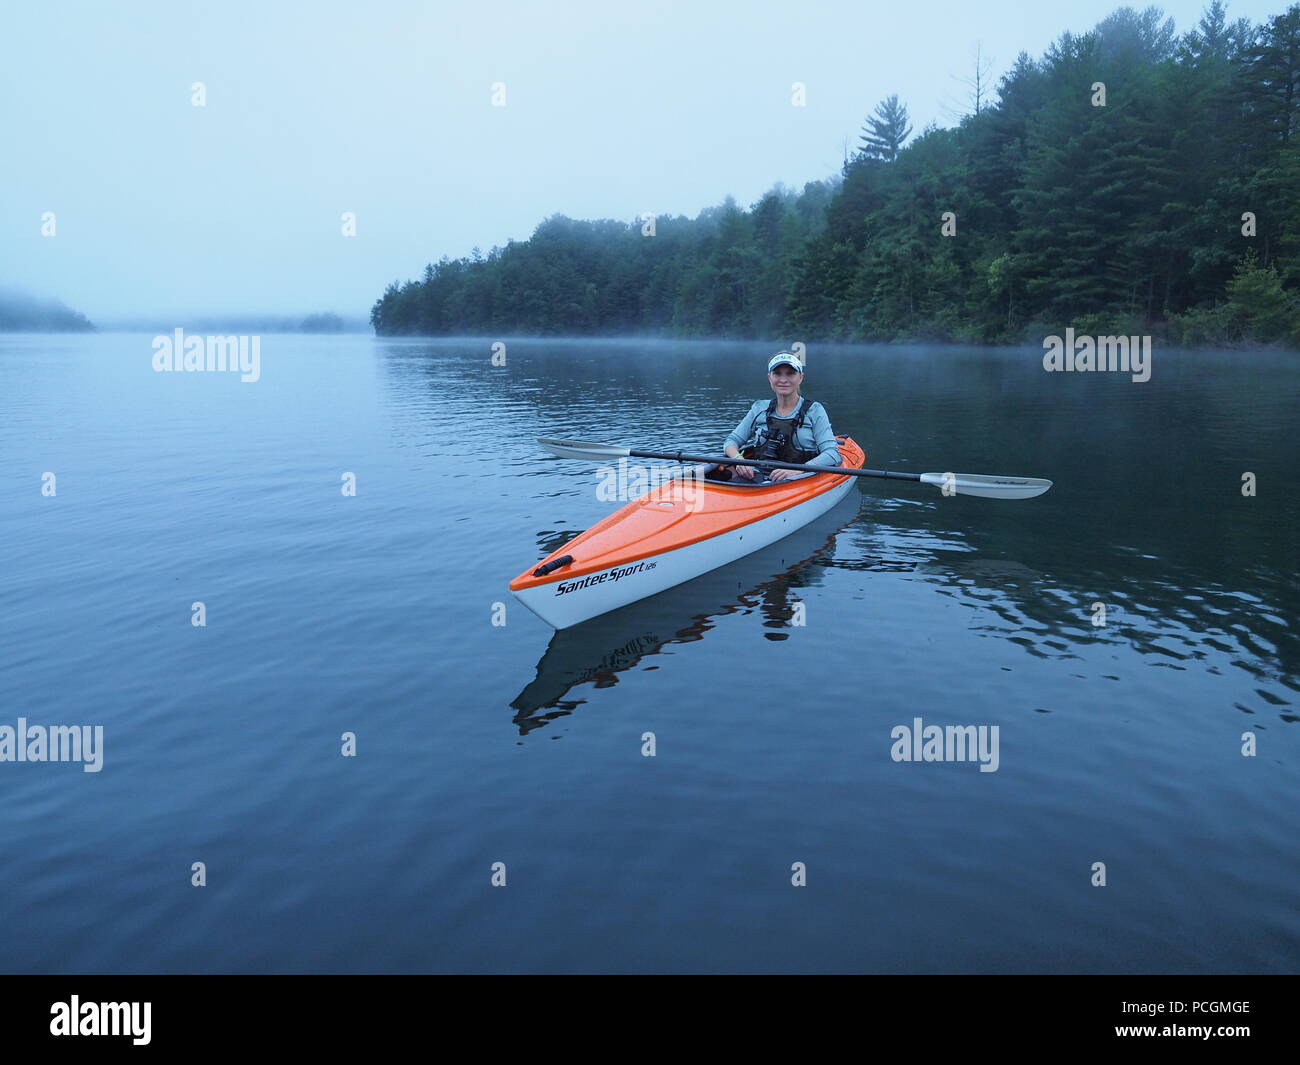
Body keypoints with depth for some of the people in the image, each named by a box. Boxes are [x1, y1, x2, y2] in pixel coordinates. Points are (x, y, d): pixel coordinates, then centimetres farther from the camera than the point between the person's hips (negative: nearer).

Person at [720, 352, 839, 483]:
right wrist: (739, 458, -7)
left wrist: (797, 471, -21)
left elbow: (832, 455, -5)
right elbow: (731, 441, 18)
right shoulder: (759, 409, 17)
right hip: (755, 479, 3)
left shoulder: (814, 410, 6)